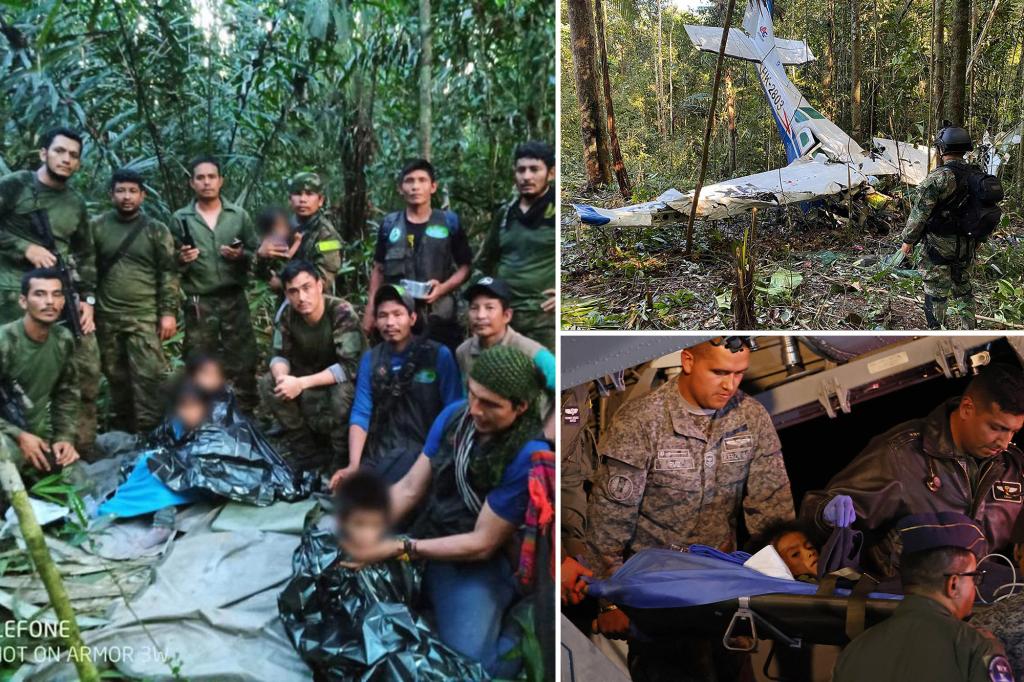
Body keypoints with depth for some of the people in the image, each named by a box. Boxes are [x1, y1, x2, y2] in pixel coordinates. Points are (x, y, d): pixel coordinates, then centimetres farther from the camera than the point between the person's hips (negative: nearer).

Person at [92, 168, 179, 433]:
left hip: (145, 316, -2)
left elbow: (168, 274, 0)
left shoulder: (156, 230, 2)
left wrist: (168, 312, -7)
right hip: (107, 316, 2)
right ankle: (120, 429, 24)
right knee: (115, 375, 10)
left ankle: (147, 432, -3)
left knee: (147, 374, -8)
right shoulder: (97, 227, 6)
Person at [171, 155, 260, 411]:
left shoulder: (239, 215, 6)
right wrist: (181, 260, -15)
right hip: (199, 304, 0)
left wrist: (241, 255, -13)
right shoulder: (181, 218, 4)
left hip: (234, 300, 0)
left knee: (242, 362, 2)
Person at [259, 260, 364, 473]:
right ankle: (306, 451, -2)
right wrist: (282, 377, -29)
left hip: (344, 380, -5)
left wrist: (301, 383, -36)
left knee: (341, 394, -37)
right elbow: (280, 355, -5)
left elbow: (349, 367, -33)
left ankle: (343, 457, -10)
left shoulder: (342, 313, -29)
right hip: (310, 375, 6)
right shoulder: (287, 314, -13)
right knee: (269, 384, -16)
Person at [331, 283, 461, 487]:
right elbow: (361, 413, 2)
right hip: (380, 451, 4)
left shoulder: (439, 355, -2)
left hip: (424, 447, -4)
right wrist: (354, 466, -12)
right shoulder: (370, 359, 10)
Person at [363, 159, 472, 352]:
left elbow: (465, 267, 5)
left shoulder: (450, 222, 3)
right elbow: (379, 269, 14)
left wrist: (443, 288, -13)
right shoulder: (389, 224, 8)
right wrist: (370, 310, 7)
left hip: (438, 317, -1)